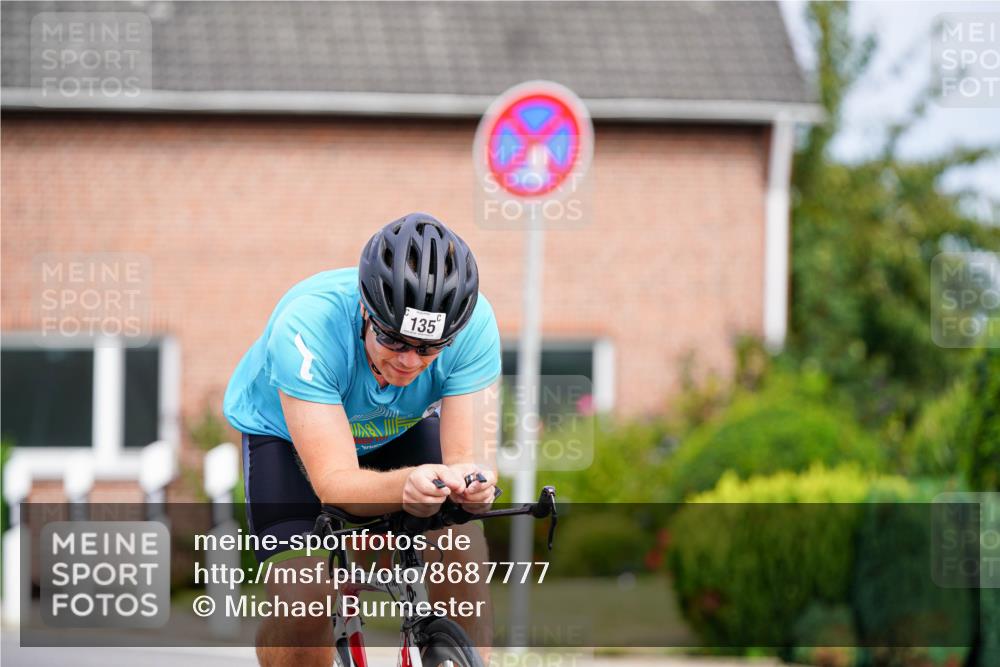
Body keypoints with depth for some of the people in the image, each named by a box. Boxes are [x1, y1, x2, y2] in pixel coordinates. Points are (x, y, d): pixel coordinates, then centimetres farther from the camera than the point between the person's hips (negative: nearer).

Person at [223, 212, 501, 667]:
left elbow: (469, 454, -32)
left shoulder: (474, 322, -32)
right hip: (285, 431, -2)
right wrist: (407, 485, -63)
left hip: (402, 428, 3)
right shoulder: (306, 325, -40)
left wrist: (470, 482, -57)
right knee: (301, 600, -24)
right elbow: (335, 483, -42)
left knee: (462, 550, -24)